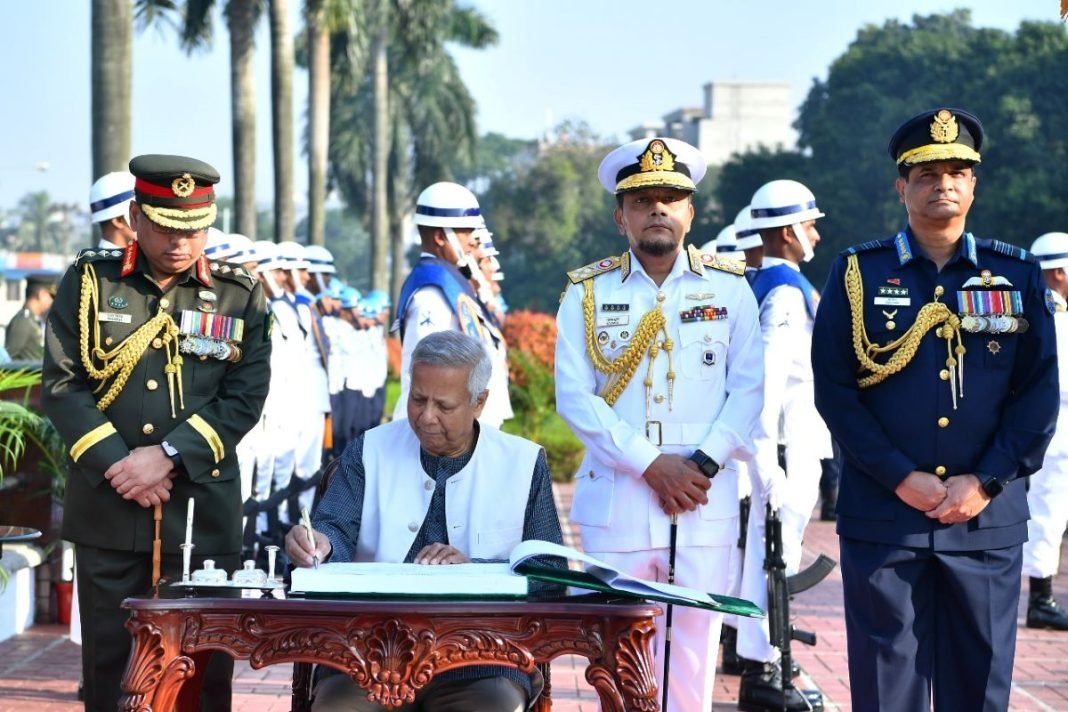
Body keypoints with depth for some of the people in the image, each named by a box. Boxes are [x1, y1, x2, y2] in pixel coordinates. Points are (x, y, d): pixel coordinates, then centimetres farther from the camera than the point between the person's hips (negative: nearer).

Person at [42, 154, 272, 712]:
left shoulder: (239, 295, 5)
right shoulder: (88, 282, 4)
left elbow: (245, 397, -1)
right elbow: (61, 384, -1)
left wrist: (169, 455, -13)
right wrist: (117, 465, -12)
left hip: (203, 511, 0)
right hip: (107, 507, 0)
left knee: (204, 667, 3)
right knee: (107, 662, 6)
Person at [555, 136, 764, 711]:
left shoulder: (728, 288, 8)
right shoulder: (587, 293, 6)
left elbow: (749, 387, 3)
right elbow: (573, 396, -2)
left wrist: (704, 463, -11)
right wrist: (651, 465, -11)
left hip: (705, 498, 0)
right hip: (617, 497, 0)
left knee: (694, 640, 0)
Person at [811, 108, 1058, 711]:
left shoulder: (1018, 274, 7)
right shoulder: (858, 274, 3)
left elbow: (1040, 392, 3)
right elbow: (834, 390, -2)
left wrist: (986, 482, -8)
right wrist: (903, 479, -11)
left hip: (989, 521, 2)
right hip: (882, 520, -1)